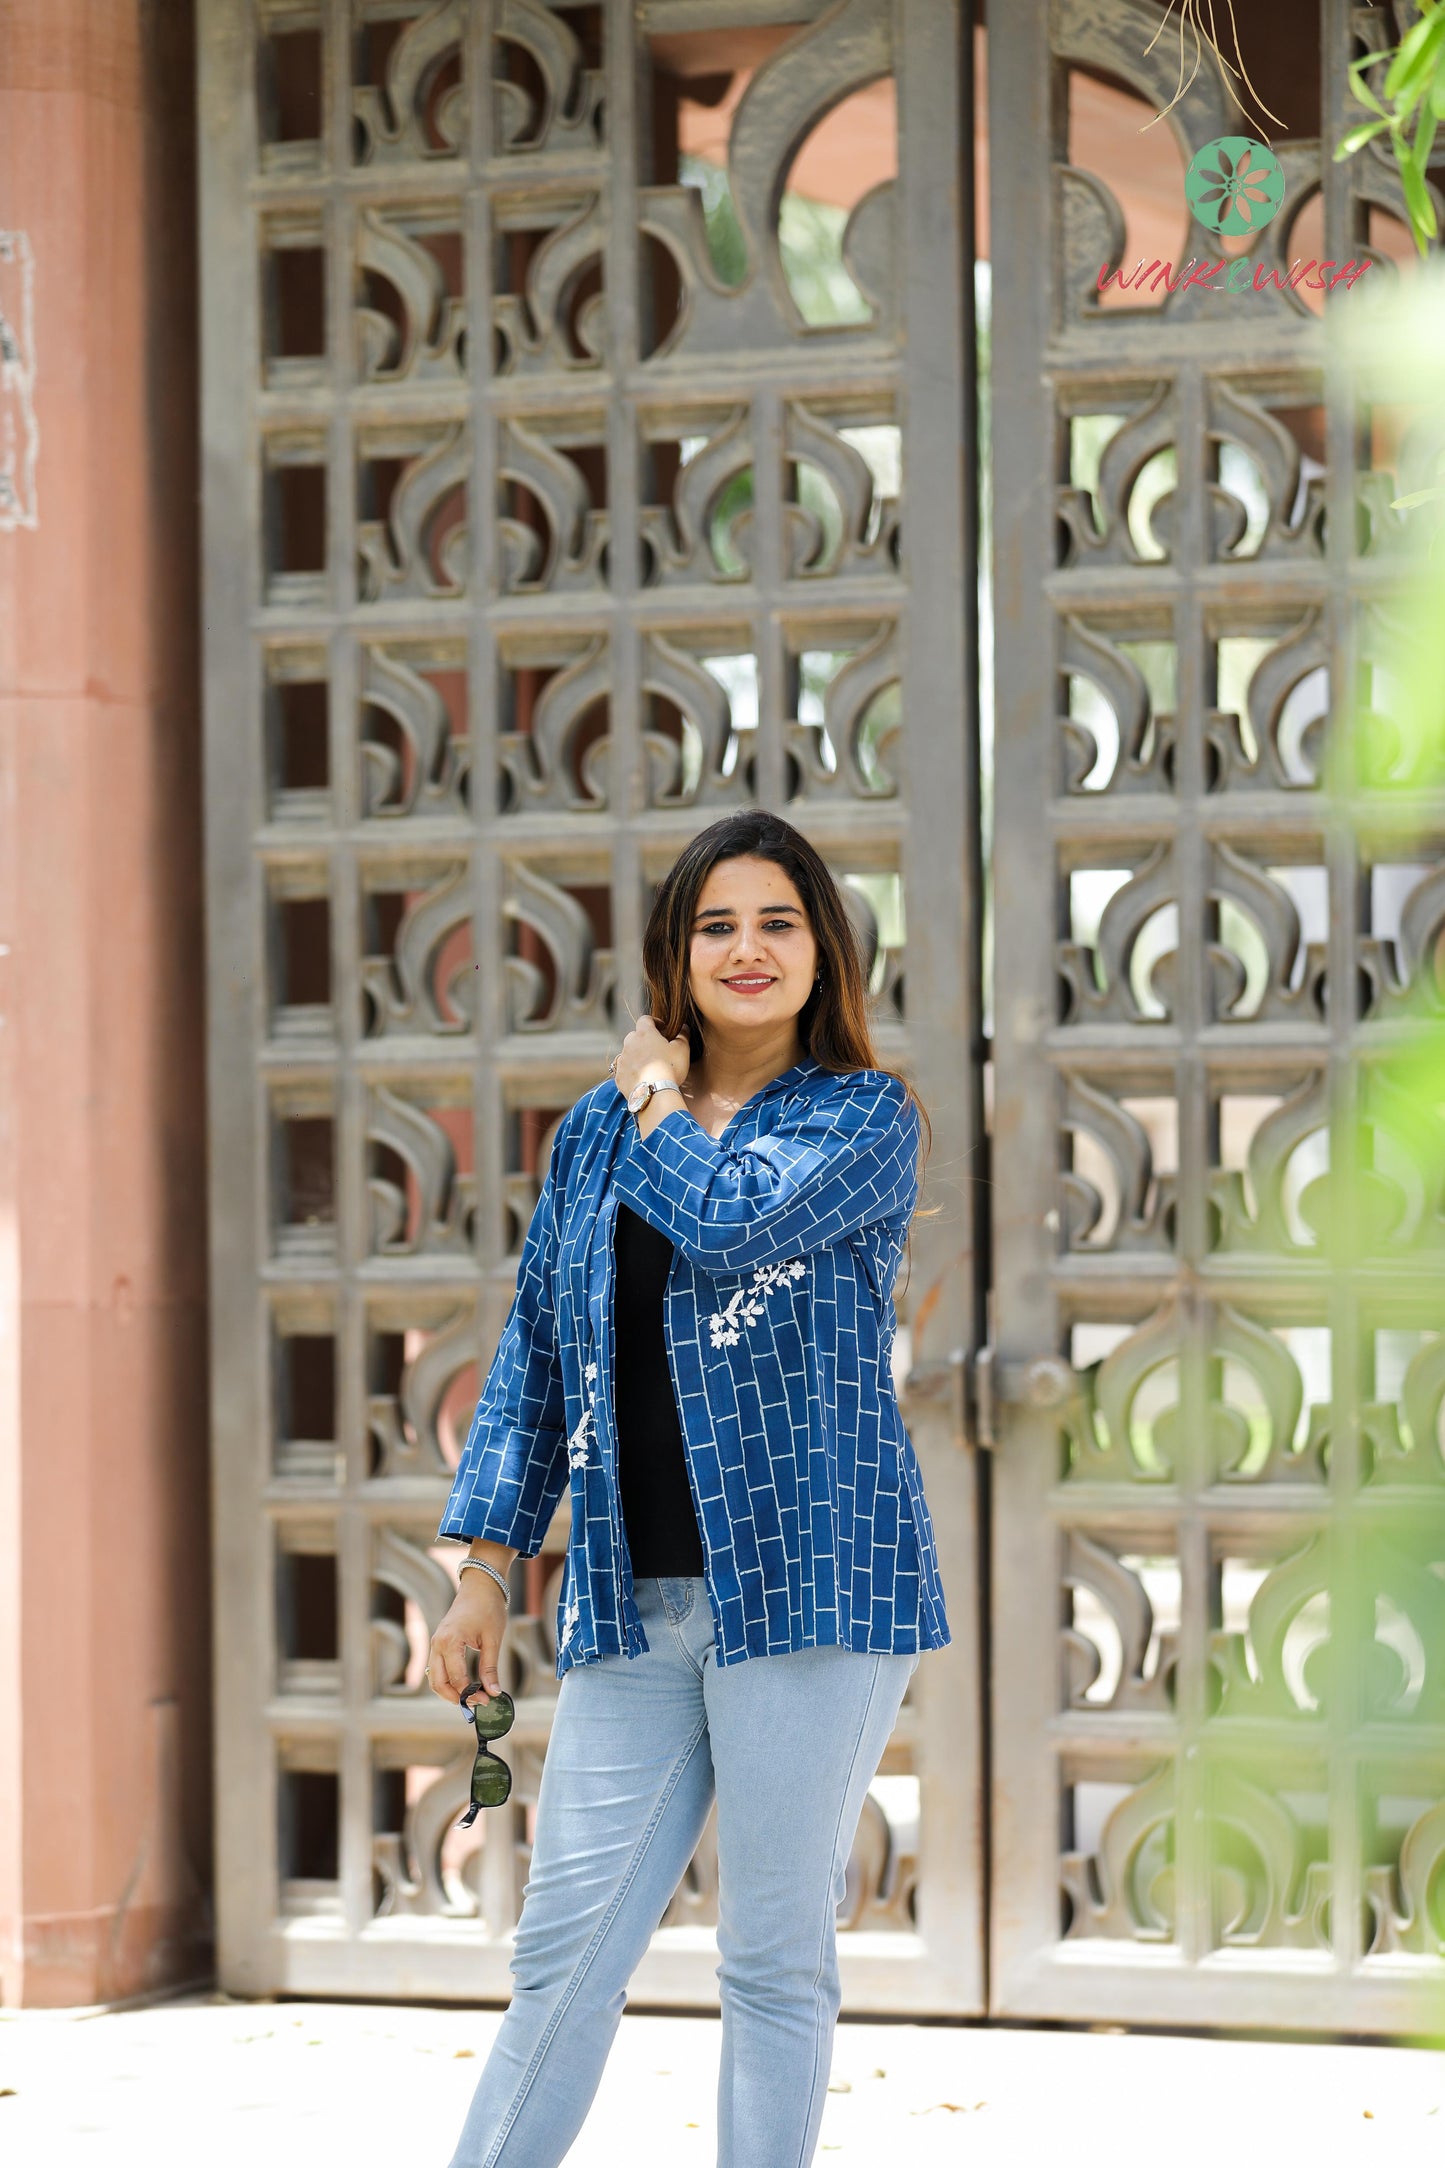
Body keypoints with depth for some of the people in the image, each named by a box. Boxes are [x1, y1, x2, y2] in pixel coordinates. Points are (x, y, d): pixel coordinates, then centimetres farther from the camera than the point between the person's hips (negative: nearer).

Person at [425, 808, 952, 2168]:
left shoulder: (865, 1118, 1)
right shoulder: (598, 1131, 14)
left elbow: (725, 1220, -19)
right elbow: (535, 1351, 16)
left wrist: (657, 1094, 0)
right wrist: (487, 1570, 10)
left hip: (804, 1581, -4)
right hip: (634, 1601, 4)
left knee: (776, 1954, 1)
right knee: (565, 1944, 2)